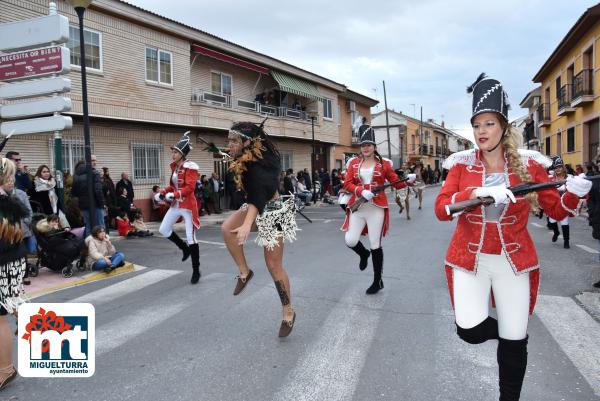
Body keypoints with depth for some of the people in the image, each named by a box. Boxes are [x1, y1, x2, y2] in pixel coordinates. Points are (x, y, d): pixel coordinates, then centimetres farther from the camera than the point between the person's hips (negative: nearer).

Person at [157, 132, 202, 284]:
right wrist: (162, 193, -1)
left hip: (188, 206, -8)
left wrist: (174, 195, -36)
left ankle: (196, 271, 8)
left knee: (191, 238, -4)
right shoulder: (174, 166, 9)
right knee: (163, 230, 12)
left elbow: (190, 187, -24)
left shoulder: (190, 167, -16)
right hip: (175, 205, 8)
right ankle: (185, 248, 32)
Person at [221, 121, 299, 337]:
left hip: (272, 213, -8)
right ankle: (244, 271, -2)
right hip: (258, 208, 8)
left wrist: (247, 225, -54)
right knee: (227, 228, -20)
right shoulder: (247, 159, -3)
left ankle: (288, 312, 15)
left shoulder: (256, 167, -29)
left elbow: (257, 197, -43)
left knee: (274, 266, -2)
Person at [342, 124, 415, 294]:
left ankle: (378, 281, 16)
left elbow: (396, 183, 6)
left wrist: (408, 180, -15)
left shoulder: (384, 163, 3)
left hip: (376, 208, -2)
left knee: (376, 245, 1)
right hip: (357, 207, 2)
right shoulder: (353, 163, 7)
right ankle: (364, 254, 31)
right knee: (350, 241, -6)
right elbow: (347, 184, 0)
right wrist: (361, 191, -17)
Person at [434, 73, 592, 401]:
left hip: (515, 261, 1)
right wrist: (477, 192, -28)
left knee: (514, 343, 8)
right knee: (470, 330, -12)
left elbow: (556, 211, 2)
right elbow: (440, 209, -14)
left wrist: (576, 193, -20)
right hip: (469, 259, 0)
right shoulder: (462, 164, -4)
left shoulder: (528, 164, -3)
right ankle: (503, 329, 25)